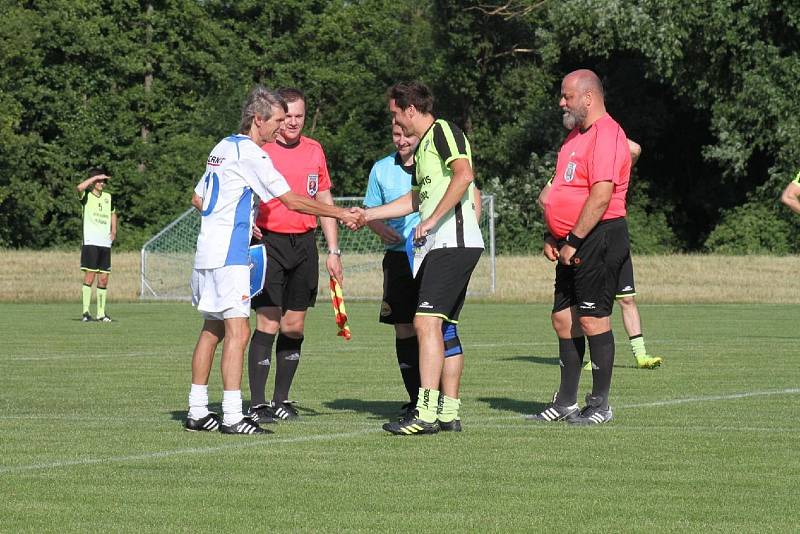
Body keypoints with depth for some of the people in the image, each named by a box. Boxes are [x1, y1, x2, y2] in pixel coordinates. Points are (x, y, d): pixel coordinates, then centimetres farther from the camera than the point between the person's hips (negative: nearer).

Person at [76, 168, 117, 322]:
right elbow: (80, 187, -24)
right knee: (90, 275, -12)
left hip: (105, 243, 5)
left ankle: (101, 312, 12)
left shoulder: (108, 197, 15)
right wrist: (95, 177, -17)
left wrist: (114, 230, 17)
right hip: (90, 242, -5)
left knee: (104, 279, 5)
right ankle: (86, 312, -12)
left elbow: (113, 213, 32)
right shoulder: (87, 196, -1)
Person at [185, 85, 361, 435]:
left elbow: (198, 199, 23)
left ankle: (197, 411, 14)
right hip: (228, 254, -10)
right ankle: (232, 417, -16)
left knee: (212, 330, 12)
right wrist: (341, 214, -7)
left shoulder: (223, 147, 16)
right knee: (237, 332, -12)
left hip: (207, 252, 10)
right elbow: (291, 200, -13)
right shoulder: (250, 152, -11)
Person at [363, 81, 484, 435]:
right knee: (444, 328, 10)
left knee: (427, 322, -16)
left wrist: (432, 220, -22)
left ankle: (426, 413, -21)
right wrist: (366, 215, 36)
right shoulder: (422, 146, 24)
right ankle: (449, 412, 12)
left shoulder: (443, 131, -6)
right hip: (436, 247, 10)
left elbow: (464, 174, -22)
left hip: (453, 243, -10)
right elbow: (415, 199, 35)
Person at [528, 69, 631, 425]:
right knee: (563, 318, 11)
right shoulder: (577, 135, 19)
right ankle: (566, 403, 17)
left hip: (599, 238, -10)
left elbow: (601, 195, -22)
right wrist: (553, 237, 15)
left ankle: (600, 405, -1)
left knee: (592, 318, -7)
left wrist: (573, 241, -20)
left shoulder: (606, 135, -14)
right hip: (573, 243, 10)